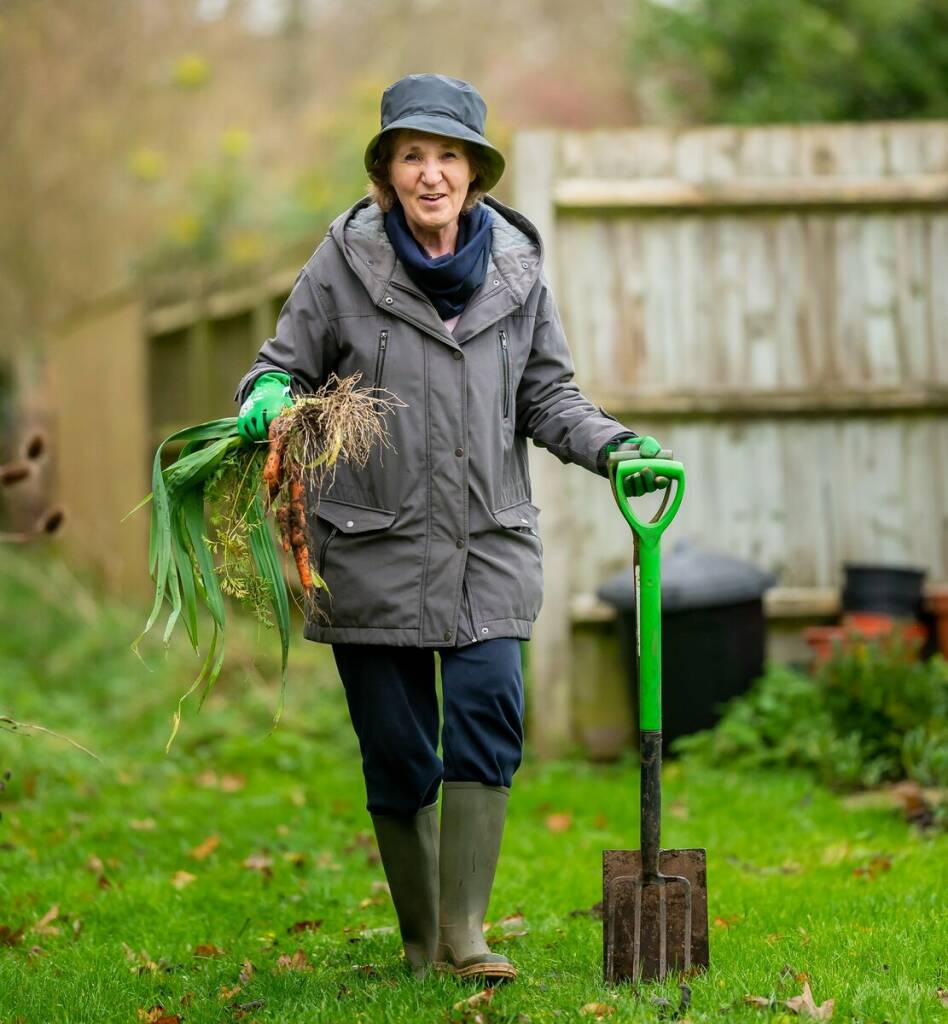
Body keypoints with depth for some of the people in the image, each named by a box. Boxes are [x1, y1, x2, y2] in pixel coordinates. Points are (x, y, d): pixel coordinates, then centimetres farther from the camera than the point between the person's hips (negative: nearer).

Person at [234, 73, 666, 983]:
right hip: (374, 545, -1)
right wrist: (266, 398, -18)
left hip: (489, 542, 2)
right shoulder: (346, 259, -3)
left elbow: (544, 396, 12)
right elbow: (287, 362, 4)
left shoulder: (516, 266, 5)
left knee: (488, 713, -14)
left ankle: (464, 934, -8)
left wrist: (611, 444, -3)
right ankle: (420, 946, 17)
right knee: (396, 750, 3)